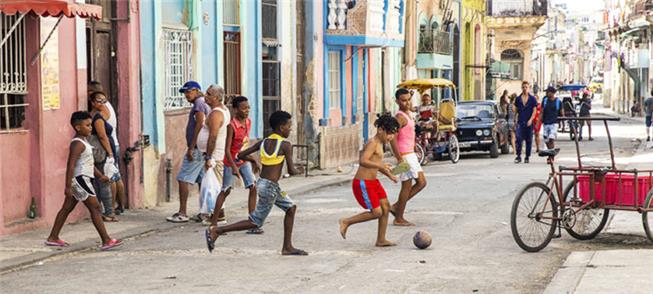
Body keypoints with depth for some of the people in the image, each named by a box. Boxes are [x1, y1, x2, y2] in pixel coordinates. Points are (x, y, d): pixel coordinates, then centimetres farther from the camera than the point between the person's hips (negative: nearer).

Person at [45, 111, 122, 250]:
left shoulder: (83, 142, 16)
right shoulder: (78, 144, -16)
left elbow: (89, 163, 24)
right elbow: (71, 165, -21)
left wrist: (100, 176, 21)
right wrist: (68, 186, -24)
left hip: (81, 180, 10)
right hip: (80, 179, -10)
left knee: (67, 208, 14)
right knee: (95, 208, -8)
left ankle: (53, 238, 20)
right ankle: (106, 241, -7)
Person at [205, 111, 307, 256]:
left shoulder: (263, 142, 7)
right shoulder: (286, 145, -12)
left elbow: (240, 155, 6)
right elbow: (291, 171, -13)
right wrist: (297, 171, 9)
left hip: (262, 183, 9)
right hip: (269, 187, -9)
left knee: (291, 208, 18)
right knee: (255, 222, -1)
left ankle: (287, 247, 20)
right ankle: (216, 231, -2)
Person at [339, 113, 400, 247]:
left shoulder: (380, 144, 13)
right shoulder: (372, 143, -18)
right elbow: (363, 161, -32)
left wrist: (389, 175, 24)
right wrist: (381, 166, -39)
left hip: (373, 182, 10)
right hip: (363, 183, -10)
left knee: (386, 207, 8)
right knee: (376, 212, -10)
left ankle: (381, 240, 16)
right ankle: (346, 222, 5)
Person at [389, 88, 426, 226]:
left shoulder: (409, 114, 14)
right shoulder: (400, 117, -16)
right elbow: (393, 139, -23)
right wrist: (400, 159, -25)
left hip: (411, 154, 9)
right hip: (404, 155, -9)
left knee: (421, 183, 10)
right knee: (407, 186, -3)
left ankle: (396, 206, 15)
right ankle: (399, 219, 7)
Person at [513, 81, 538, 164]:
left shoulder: (532, 99, 2)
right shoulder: (518, 99, 7)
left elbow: (534, 110, -1)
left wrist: (531, 120, -13)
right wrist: (515, 119, 3)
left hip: (529, 122, 0)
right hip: (520, 122, 1)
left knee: (529, 140, 4)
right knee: (519, 139, -12)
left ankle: (527, 157, 11)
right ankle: (518, 156, -10)